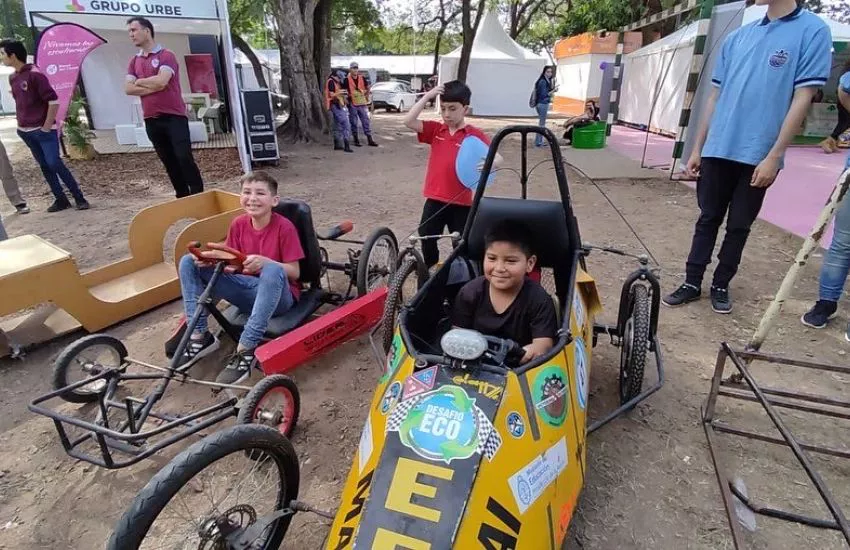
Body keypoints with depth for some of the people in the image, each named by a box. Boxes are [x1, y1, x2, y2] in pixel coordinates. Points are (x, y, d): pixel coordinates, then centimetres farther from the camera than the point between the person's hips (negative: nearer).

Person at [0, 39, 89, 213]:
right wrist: (21, 124, 12)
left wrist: (46, 127, -14)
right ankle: (61, 199, 13)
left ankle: (79, 198, -4)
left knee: (54, 164, -11)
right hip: (26, 132, 8)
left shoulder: (35, 74, -13)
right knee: (45, 167, 7)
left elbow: (53, 101, -17)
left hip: (43, 131, -8)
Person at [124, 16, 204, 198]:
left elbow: (161, 81, -17)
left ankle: (199, 196, -4)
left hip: (174, 117, -6)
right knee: (169, 162, 8)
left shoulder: (167, 55, -3)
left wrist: (140, 81, -1)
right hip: (151, 120, 6)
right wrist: (152, 87, -8)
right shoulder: (134, 61, 15)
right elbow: (128, 88, 5)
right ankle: (183, 198, 14)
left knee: (184, 158, -11)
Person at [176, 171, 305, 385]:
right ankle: (200, 336, -7)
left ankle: (246, 350, -32)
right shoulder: (238, 224, 1)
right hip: (249, 290, 6)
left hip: (278, 297, -5)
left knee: (272, 270, -41)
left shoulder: (284, 227, -14)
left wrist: (264, 261, -32)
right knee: (189, 262, -4)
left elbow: (294, 272, -15)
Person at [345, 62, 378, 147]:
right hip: (352, 105, -2)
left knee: (366, 121, 3)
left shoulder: (362, 78, 7)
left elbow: (368, 88, 17)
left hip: (362, 104, 2)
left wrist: (368, 92, 2)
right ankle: (356, 140, 12)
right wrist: (347, 99, -6)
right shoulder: (347, 80, -2)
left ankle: (370, 139, 6)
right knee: (354, 123, 3)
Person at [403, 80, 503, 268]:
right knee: (426, 238, 15)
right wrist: (427, 96, -10)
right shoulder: (435, 130, 3)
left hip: (461, 202, -3)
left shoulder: (475, 135, -7)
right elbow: (408, 121, -7)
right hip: (434, 199, 3)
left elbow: (497, 157, -10)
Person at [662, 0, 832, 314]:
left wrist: (774, 156, -14)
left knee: (739, 226, 8)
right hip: (718, 151, 3)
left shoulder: (813, 31, -3)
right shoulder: (737, 37, 10)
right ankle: (692, 283, 18)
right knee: (708, 220, 9)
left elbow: (802, 99, -8)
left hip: (758, 156, -3)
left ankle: (721, 285, 22)